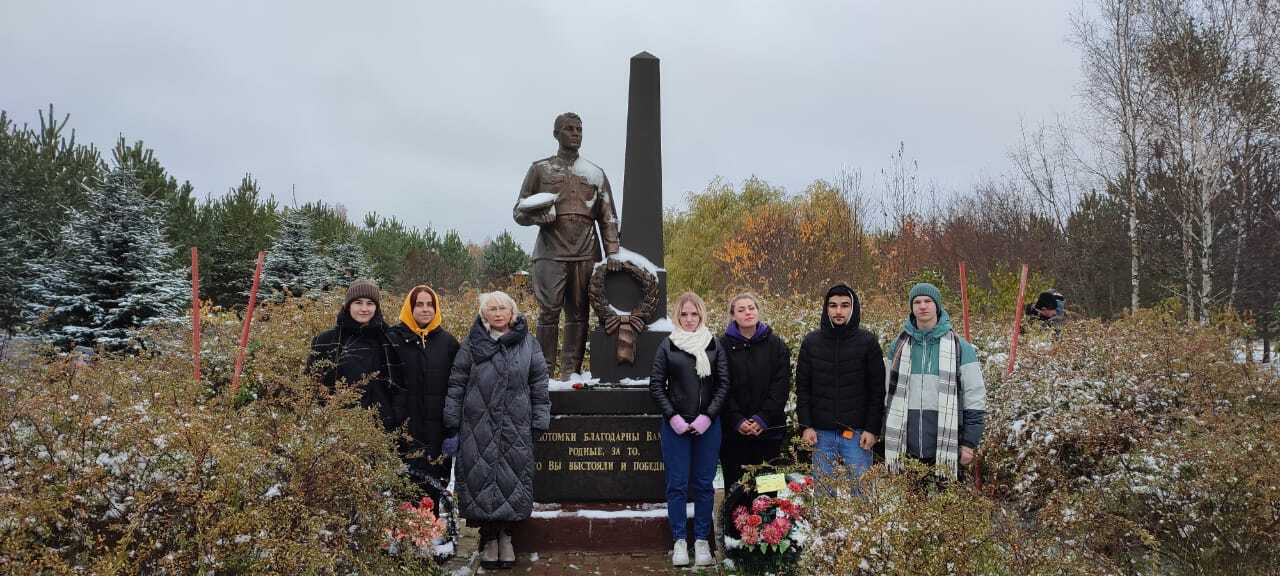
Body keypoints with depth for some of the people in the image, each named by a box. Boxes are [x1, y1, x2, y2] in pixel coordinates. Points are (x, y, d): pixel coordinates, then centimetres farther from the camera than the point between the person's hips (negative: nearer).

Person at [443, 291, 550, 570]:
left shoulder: (528, 344, 6)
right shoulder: (472, 344, 4)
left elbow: (539, 386, 6)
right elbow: (456, 385, 4)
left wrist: (539, 424, 2)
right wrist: (452, 428, 0)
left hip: (516, 429, 0)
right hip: (478, 428, 0)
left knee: (512, 481, 2)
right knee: (481, 480, 2)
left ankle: (506, 536, 20)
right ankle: (489, 539, 18)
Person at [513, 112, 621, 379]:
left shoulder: (596, 174, 15)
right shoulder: (540, 169, 10)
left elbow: (608, 217, 13)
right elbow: (519, 212, 12)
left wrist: (612, 252, 1)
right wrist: (540, 216, -10)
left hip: (586, 255, 2)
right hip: (551, 253, -2)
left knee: (578, 313, 2)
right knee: (549, 311, -8)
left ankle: (571, 370, 6)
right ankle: (546, 370, -3)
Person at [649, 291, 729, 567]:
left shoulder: (714, 345, 4)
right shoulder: (667, 345, 2)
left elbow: (723, 384, 2)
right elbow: (656, 385, 1)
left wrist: (708, 416, -8)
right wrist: (672, 417, -9)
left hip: (707, 425, 1)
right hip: (676, 425, -1)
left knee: (704, 484, 6)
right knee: (677, 484, 2)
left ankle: (702, 541, 15)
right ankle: (679, 541, 12)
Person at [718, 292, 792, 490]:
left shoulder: (776, 345, 6)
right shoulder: (723, 346, 3)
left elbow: (781, 385, -1)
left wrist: (763, 418, -12)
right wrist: (737, 420, -13)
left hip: (769, 429, 1)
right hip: (733, 430, -1)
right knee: (735, 485, 3)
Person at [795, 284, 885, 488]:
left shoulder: (868, 341, -1)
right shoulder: (811, 341, 5)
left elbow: (877, 390, -1)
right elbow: (802, 388, 7)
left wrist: (872, 429, -7)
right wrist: (806, 425, -1)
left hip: (858, 433, -2)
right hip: (821, 434, 2)